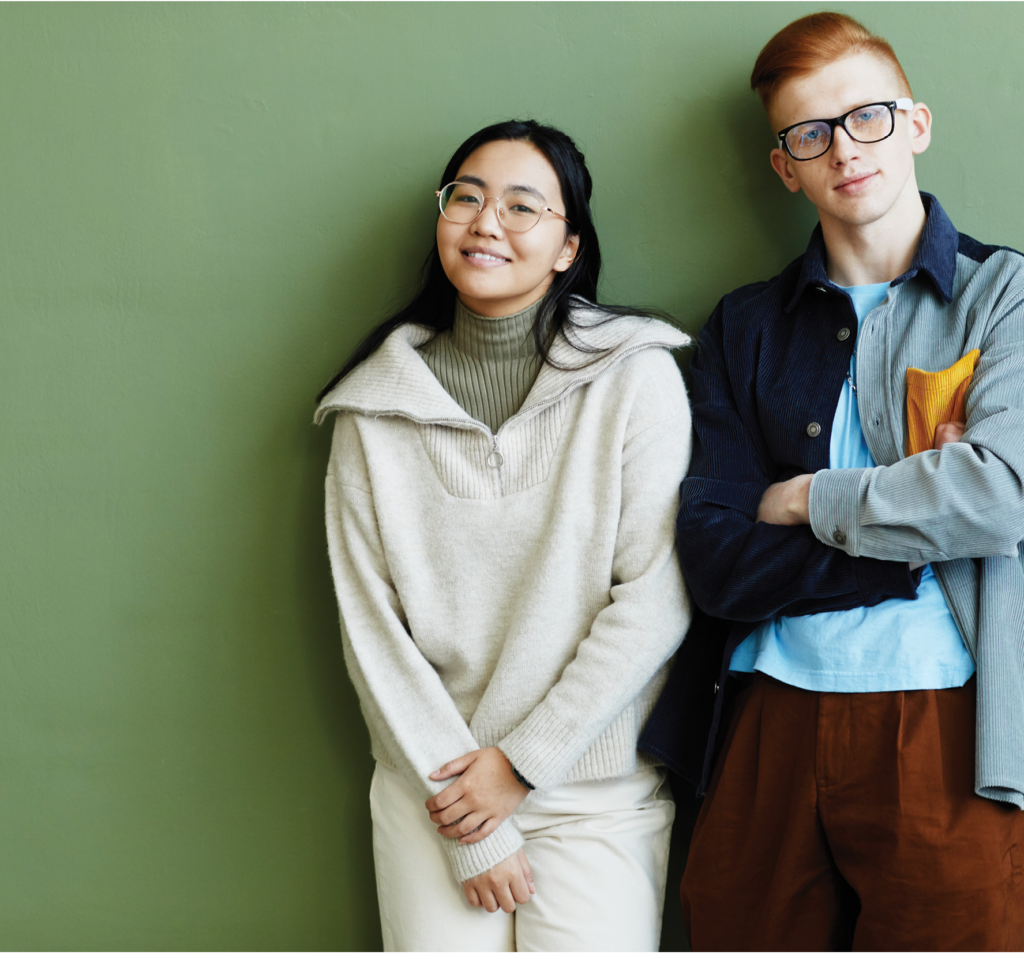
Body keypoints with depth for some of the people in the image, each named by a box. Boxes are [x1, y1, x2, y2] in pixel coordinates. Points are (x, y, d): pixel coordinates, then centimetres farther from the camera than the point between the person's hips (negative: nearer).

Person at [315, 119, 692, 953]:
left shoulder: (635, 376, -5)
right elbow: (369, 620, -2)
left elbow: (655, 600, -9)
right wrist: (468, 837, -7)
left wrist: (523, 762, -10)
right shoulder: (376, 405, 1)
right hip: (432, 793, 2)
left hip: (599, 797, -1)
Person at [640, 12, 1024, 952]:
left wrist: (809, 501, -3)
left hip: (947, 730, -2)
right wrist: (918, 530, -8)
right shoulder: (745, 329, 12)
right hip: (772, 717, 3)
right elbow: (715, 562, 0)